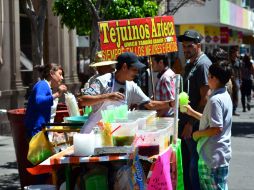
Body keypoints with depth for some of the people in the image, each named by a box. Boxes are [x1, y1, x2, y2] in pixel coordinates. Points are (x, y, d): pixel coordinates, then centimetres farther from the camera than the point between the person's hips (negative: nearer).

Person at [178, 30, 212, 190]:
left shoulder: (203, 64, -13)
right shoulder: (189, 64, 17)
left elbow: (205, 98, -18)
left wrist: (191, 123, -18)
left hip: (196, 126, -9)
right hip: (186, 123, 9)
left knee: (195, 167, -3)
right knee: (186, 165, 15)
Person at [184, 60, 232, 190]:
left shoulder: (215, 100, -21)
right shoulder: (225, 96, 10)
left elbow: (216, 128, -25)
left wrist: (198, 133, -11)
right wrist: (192, 112, 19)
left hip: (214, 154, -10)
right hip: (216, 153, 10)